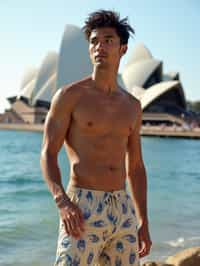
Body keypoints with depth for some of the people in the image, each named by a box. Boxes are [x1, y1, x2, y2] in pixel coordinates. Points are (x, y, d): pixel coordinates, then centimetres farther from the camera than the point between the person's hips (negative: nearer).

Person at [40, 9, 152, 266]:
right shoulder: (69, 95, -2)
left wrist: (144, 223, 13)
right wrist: (62, 201, -24)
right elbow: (47, 154, -6)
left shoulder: (132, 105, 13)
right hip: (82, 210, -5)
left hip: (123, 210, 6)